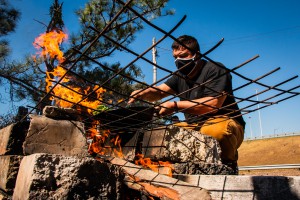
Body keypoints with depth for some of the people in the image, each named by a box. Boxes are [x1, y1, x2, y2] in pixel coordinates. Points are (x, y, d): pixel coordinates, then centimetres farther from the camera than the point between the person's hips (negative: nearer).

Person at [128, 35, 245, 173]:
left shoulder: (215, 70, -11)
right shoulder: (180, 76, 14)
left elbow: (213, 105, -24)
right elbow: (158, 92, 7)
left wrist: (176, 106, -25)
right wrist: (143, 93, -18)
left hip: (225, 122, -7)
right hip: (195, 127, 7)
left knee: (214, 131, -41)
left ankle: (229, 163, -8)